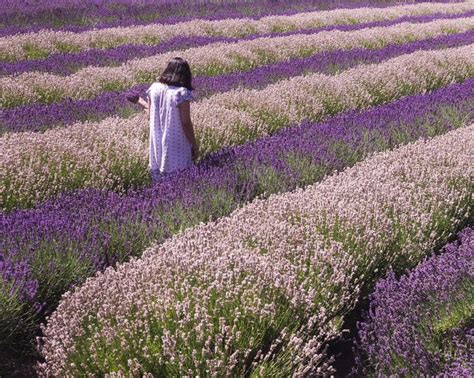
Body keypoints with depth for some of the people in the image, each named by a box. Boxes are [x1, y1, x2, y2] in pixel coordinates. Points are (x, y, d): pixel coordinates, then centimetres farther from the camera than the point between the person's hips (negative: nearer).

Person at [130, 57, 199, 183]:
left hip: (157, 146, 6)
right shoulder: (181, 93, -17)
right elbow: (186, 123, -15)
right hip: (176, 148, -6)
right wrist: (195, 145, -4)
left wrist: (140, 101, 33)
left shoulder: (154, 88, -1)